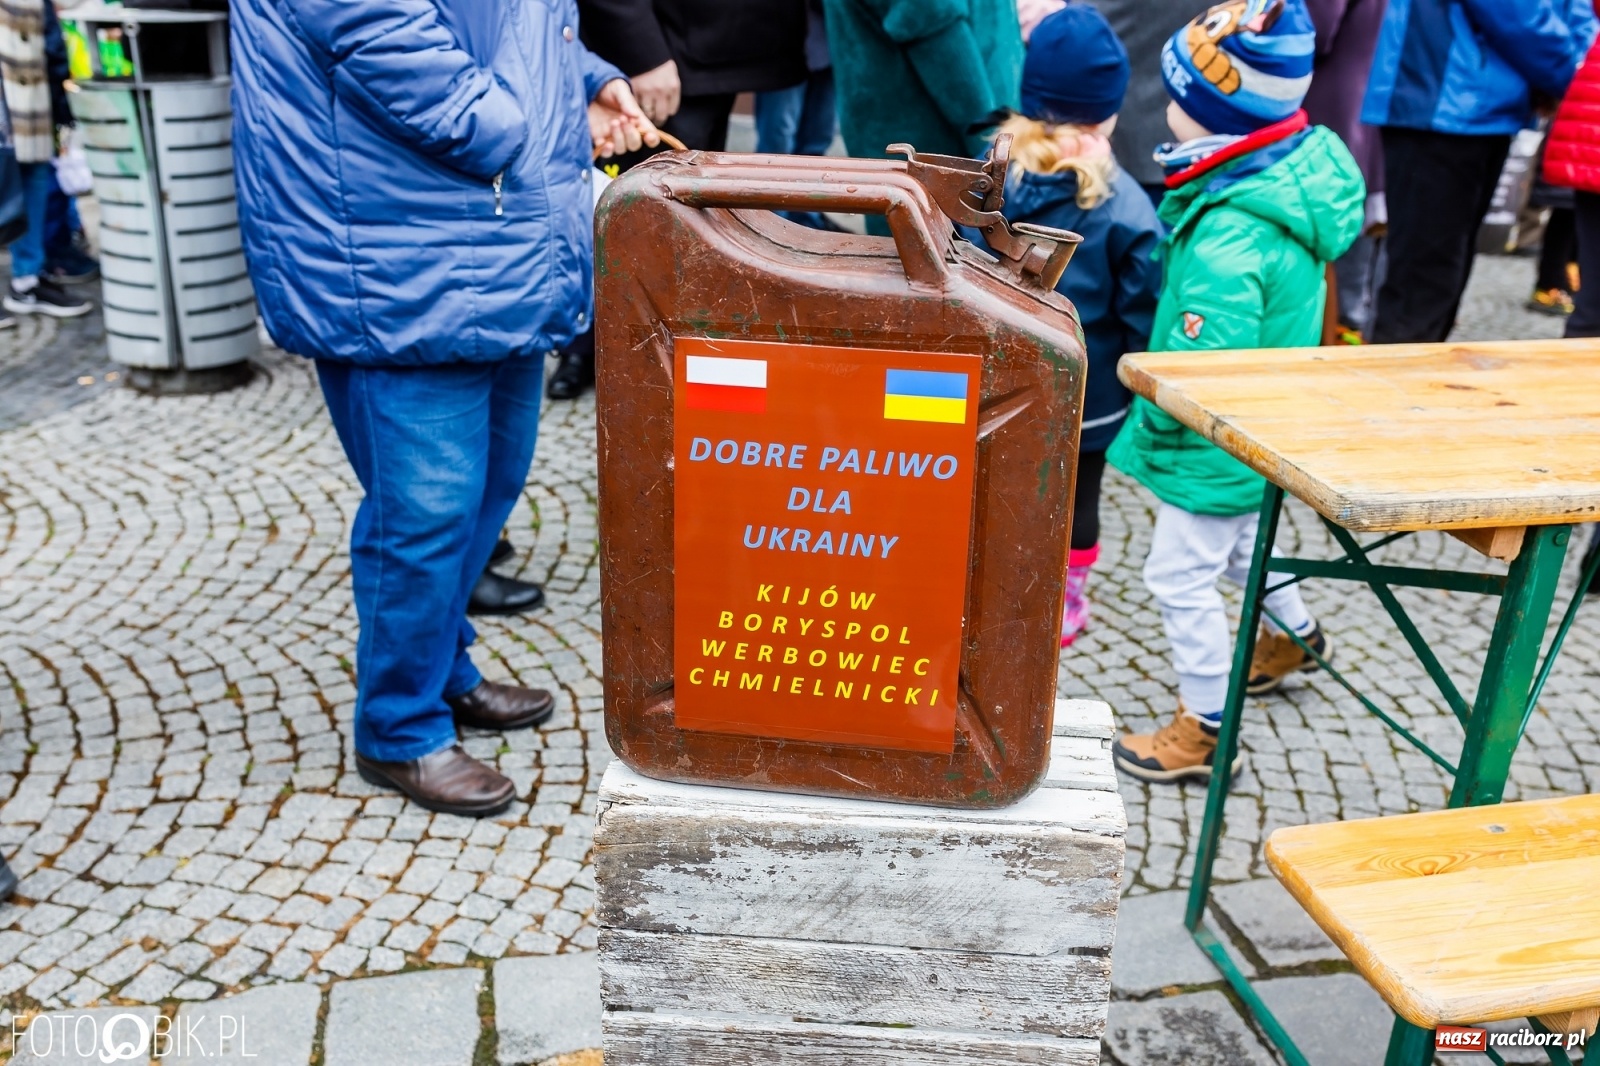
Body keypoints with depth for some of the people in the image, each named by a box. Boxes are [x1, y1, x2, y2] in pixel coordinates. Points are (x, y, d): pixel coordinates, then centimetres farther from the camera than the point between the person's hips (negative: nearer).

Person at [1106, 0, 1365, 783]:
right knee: (1238, 539, 31)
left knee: (1180, 577, 6)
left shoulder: (1228, 243, -34)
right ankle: (1294, 635, 57)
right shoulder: (1303, 164, -5)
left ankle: (1205, 731, 23)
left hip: (1217, 447, -10)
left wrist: (1145, 400, -14)